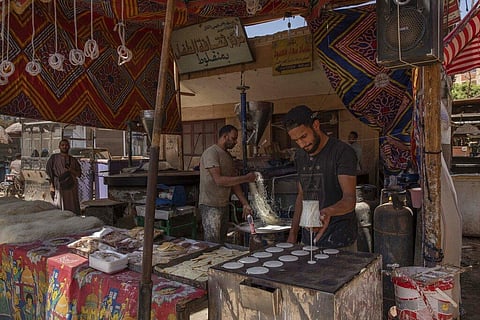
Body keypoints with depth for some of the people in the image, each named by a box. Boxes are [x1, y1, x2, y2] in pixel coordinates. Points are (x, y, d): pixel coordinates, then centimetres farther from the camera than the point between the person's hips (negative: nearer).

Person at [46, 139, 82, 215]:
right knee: (59, 208, -9)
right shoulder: (54, 157, 8)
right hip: (59, 185, -2)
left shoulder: (73, 160, 13)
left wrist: (71, 170, -11)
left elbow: (79, 174, 9)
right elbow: (49, 172, 4)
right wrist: (51, 186, -6)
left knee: (72, 209, -1)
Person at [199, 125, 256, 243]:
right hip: (210, 206, -8)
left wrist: (245, 203, 8)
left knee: (222, 242, 11)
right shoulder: (211, 153, -13)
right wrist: (246, 178, -18)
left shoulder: (228, 156, 15)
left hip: (224, 205, 9)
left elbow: (234, 181, 14)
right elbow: (219, 180, -22)